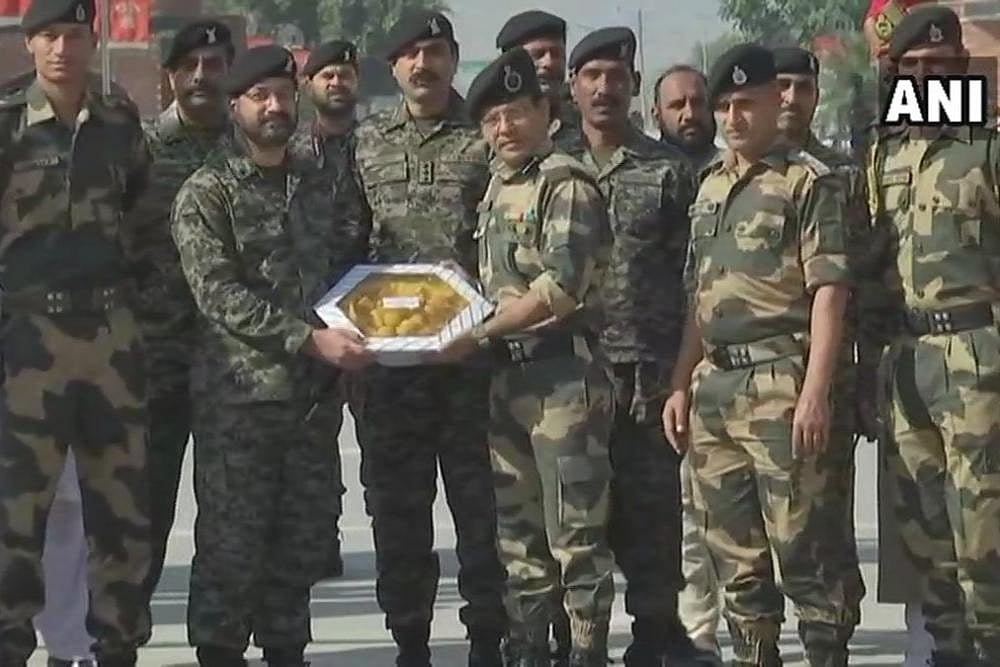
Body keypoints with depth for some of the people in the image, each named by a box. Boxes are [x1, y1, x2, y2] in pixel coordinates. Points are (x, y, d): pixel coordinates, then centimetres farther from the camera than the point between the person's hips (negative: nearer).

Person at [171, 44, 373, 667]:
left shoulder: (317, 184, 14)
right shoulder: (206, 192, -5)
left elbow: (345, 265, 24)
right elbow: (218, 294, -15)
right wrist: (309, 338, -22)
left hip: (315, 392, 6)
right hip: (240, 392, -5)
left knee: (305, 539, 10)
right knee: (233, 540, -1)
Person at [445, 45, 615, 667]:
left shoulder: (566, 183, -11)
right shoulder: (497, 186, 16)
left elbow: (564, 286, -20)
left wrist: (479, 332, -18)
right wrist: (482, 337, 7)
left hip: (564, 374, -9)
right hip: (509, 375, 9)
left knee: (575, 530, -4)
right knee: (517, 527, 14)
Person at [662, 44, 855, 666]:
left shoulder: (810, 182, -4)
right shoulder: (711, 187, 19)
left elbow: (829, 291, -11)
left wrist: (816, 392, -19)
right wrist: (680, 386, 15)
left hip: (778, 381, -7)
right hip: (713, 383, 7)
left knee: (801, 544, -7)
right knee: (734, 551, 11)